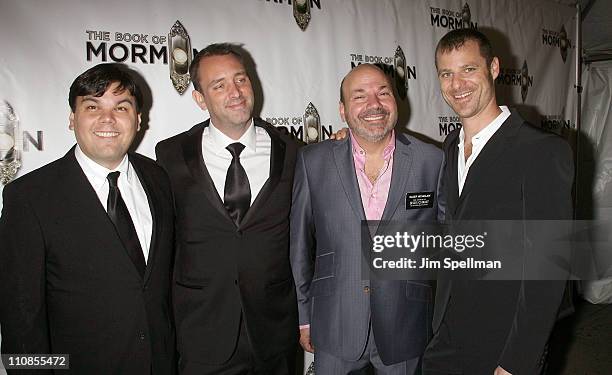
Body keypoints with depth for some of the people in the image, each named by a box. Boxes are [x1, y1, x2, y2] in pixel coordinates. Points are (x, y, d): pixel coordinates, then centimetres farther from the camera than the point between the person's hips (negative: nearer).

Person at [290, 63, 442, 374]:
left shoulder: (432, 161, -7)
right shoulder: (313, 161, -6)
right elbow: (300, 245, 1)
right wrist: (304, 317, 5)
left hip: (405, 331, 1)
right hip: (334, 329, 0)